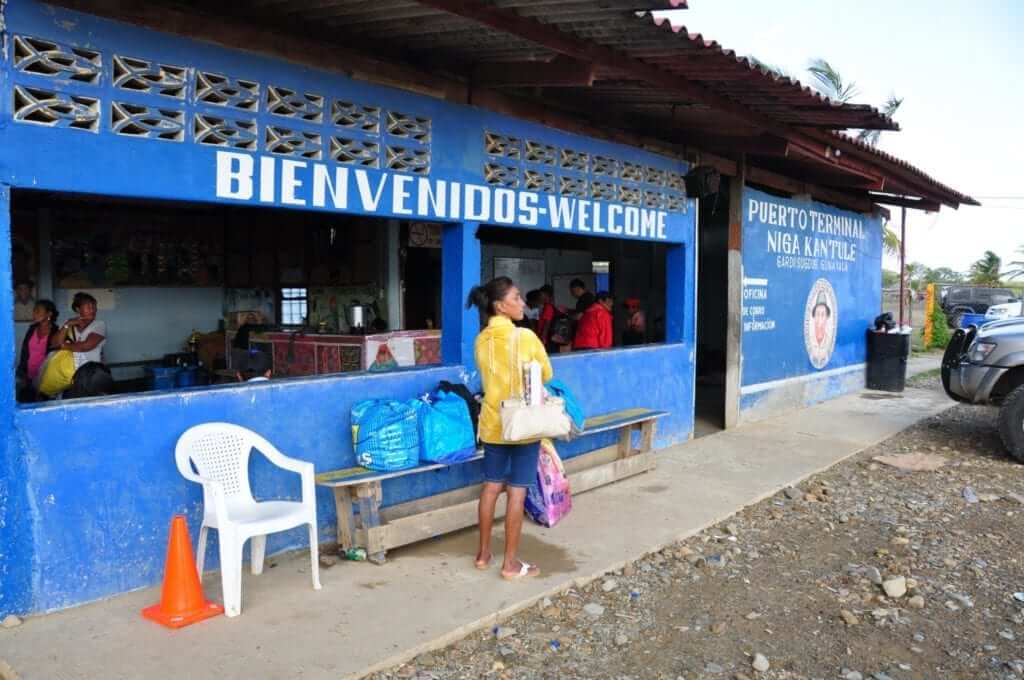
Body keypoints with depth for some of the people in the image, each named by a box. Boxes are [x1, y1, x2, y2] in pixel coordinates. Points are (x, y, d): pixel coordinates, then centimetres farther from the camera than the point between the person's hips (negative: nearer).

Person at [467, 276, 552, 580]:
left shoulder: (481, 340, 2)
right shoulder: (525, 336, -15)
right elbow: (546, 375, -3)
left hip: (493, 422, 6)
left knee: (491, 487, 14)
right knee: (517, 492, 1)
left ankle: (484, 553, 25)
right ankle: (511, 562, 8)